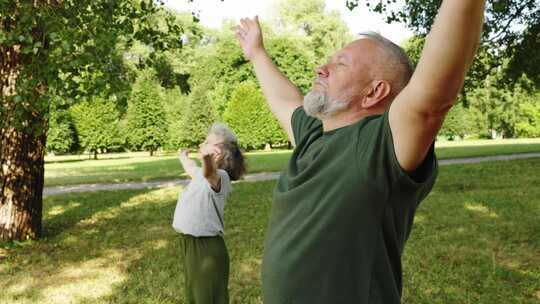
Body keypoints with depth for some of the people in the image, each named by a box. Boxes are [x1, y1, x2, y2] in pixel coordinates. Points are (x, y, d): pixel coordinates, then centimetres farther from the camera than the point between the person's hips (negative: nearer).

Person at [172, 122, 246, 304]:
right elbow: (191, 169, 33)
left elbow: (209, 173, -45)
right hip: (189, 243, 9)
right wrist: (183, 158, 53)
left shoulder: (220, 177, -20)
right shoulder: (201, 174, 8)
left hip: (207, 247, -9)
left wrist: (207, 159, -67)